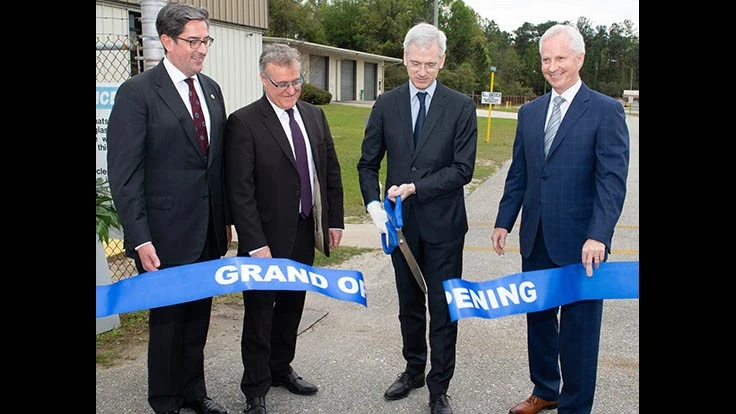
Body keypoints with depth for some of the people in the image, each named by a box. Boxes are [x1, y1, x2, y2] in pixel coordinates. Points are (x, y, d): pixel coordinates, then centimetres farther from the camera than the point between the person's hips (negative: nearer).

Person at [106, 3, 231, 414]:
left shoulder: (212, 89, 9)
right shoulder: (137, 92, -10)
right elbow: (124, 173, -13)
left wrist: (225, 218, 11)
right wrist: (140, 239, -16)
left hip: (208, 229, 6)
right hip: (166, 232, -5)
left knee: (199, 314, 16)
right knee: (168, 317, 9)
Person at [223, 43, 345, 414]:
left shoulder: (314, 116, 7)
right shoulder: (243, 122, -13)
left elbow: (331, 171, 12)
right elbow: (240, 191, -16)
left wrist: (334, 220, 8)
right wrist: (255, 244, -19)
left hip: (306, 234, 6)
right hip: (267, 237, -6)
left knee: (292, 306, 19)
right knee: (260, 313, 6)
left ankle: (281, 369, 38)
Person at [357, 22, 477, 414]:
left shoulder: (461, 107, -5)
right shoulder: (386, 104, 2)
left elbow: (463, 169, -11)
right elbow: (368, 164, 5)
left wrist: (415, 187, -19)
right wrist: (374, 205, -11)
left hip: (443, 223, -3)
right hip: (400, 221, 3)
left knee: (443, 309, 5)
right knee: (409, 305, 18)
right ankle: (413, 370, 37)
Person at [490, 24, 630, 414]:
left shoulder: (606, 111, -7)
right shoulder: (529, 112, 10)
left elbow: (612, 179, -13)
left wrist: (598, 236, -22)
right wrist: (504, 221, 7)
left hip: (579, 243, -5)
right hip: (536, 239, 6)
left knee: (578, 328, 6)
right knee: (538, 319, 17)